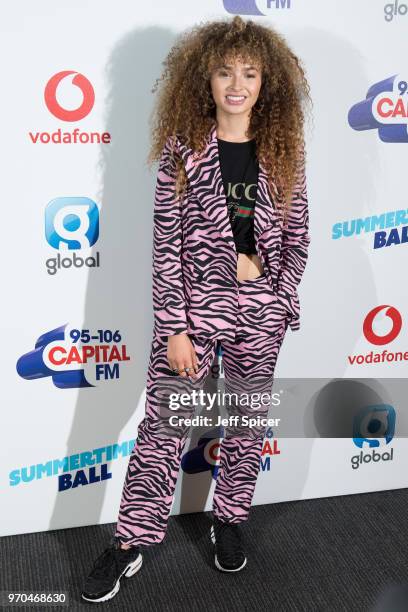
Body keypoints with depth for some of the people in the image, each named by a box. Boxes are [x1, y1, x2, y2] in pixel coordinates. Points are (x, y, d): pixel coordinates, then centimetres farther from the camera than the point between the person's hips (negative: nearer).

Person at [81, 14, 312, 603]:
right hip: (192, 306, -3)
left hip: (261, 312, 3)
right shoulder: (183, 150, -6)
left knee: (249, 419, 14)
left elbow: (297, 239, 8)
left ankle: (229, 521, 36)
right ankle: (129, 542, 16)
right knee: (164, 427, 1)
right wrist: (176, 328, -12)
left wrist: (274, 295, -7)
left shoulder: (284, 152, 2)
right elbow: (166, 245, -8)